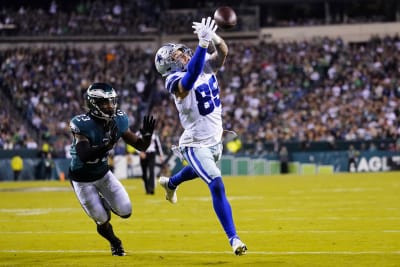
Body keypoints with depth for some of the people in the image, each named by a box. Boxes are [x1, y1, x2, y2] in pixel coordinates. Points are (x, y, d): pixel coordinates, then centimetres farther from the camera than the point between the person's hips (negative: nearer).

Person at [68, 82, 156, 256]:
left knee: (125, 211, -6)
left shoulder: (118, 121, -14)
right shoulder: (82, 124, -31)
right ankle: (114, 242, 36)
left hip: (103, 173, 4)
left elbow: (140, 146, -7)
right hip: (82, 179, -4)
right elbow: (84, 156, -41)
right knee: (102, 220, 1)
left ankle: (104, 203, 28)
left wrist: (147, 135, -29)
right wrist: (107, 146, -55)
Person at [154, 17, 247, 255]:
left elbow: (223, 51, -20)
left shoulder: (206, 67, -3)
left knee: (199, 171, 35)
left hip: (215, 141, 8)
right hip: (196, 145, -8)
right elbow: (191, 78, -48)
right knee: (217, 185, -21)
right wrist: (203, 43, -56)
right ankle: (233, 238, -17)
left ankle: (171, 183, 67)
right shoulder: (178, 82, -25)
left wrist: (213, 37, -41)